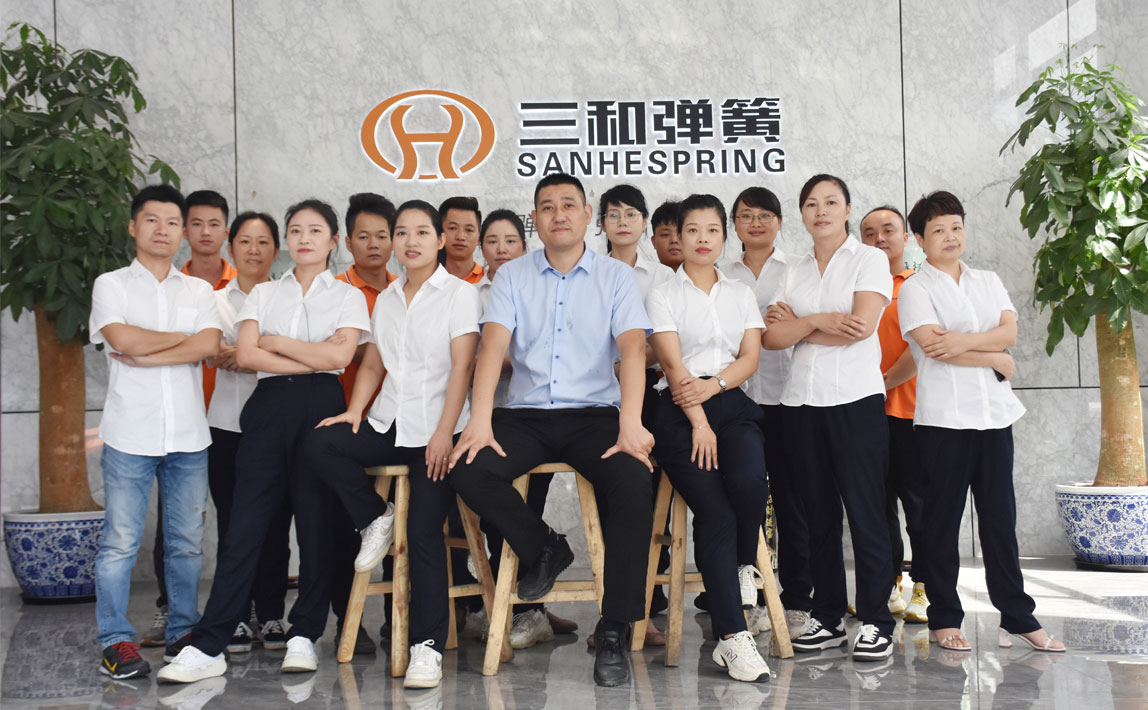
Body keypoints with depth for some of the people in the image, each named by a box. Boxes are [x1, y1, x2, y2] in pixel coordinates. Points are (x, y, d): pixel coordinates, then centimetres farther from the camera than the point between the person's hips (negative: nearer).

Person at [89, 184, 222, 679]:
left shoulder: (199, 291, 13)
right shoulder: (111, 285, 7)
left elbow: (209, 345, -4)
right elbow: (122, 338, -12)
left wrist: (144, 356, -9)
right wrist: (182, 337, -2)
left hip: (188, 435, 3)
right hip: (130, 434, -2)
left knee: (187, 540, 7)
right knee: (121, 541, -3)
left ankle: (184, 629, 19)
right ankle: (116, 641, 5)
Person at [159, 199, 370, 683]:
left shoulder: (347, 296, 11)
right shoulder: (263, 294, 16)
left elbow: (339, 355, -6)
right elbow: (245, 356, 2)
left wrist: (276, 342, 0)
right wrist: (313, 360, -4)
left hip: (321, 407, -1)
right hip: (268, 407, 1)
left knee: (316, 524, -1)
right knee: (245, 526, -4)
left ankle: (304, 635, 10)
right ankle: (208, 646, -4)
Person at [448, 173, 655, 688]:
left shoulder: (616, 276, 6)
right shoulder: (512, 276, 9)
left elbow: (632, 348, -7)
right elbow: (494, 345, -4)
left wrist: (631, 425, -22)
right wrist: (480, 421, -19)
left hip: (594, 414, -1)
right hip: (525, 415, 2)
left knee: (635, 483, -30)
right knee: (467, 472, -26)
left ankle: (613, 632, -19)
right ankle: (543, 549, 2)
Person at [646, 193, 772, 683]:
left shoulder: (741, 294, 20)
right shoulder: (663, 294, 9)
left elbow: (750, 358, 8)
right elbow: (674, 364, -3)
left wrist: (713, 385, -11)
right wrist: (699, 423, -13)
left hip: (733, 404, 3)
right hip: (680, 409, -3)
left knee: (749, 483, -30)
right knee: (714, 513, -20)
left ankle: (744, 565, 2)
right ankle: (733, 638, -18)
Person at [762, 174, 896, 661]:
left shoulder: (870, 260, 4)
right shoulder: (794, 271, 17)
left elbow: (862, 325, -11)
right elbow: (772, 337, 4)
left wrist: (797, 323, -2)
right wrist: (819, 321, -10)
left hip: (856, 400, -4)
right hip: (802, 401, 5)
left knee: (865, 510, -5)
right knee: (818, 513, 7)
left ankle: (875, 622, 2)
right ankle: (827, 618, 14)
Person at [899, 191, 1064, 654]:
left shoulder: (989, 282, 16)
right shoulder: (915, 288, 0)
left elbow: (1009, 331, 1)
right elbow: (931, 346, -13)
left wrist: (963, 341, -17)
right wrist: (998, 360, -6)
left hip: (995, 412, 5)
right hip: (942, 416, -4)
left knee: (1000, 516, 7)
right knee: (943, 519, 1)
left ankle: (1017, 616, 14)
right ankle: (944, 619, 9)